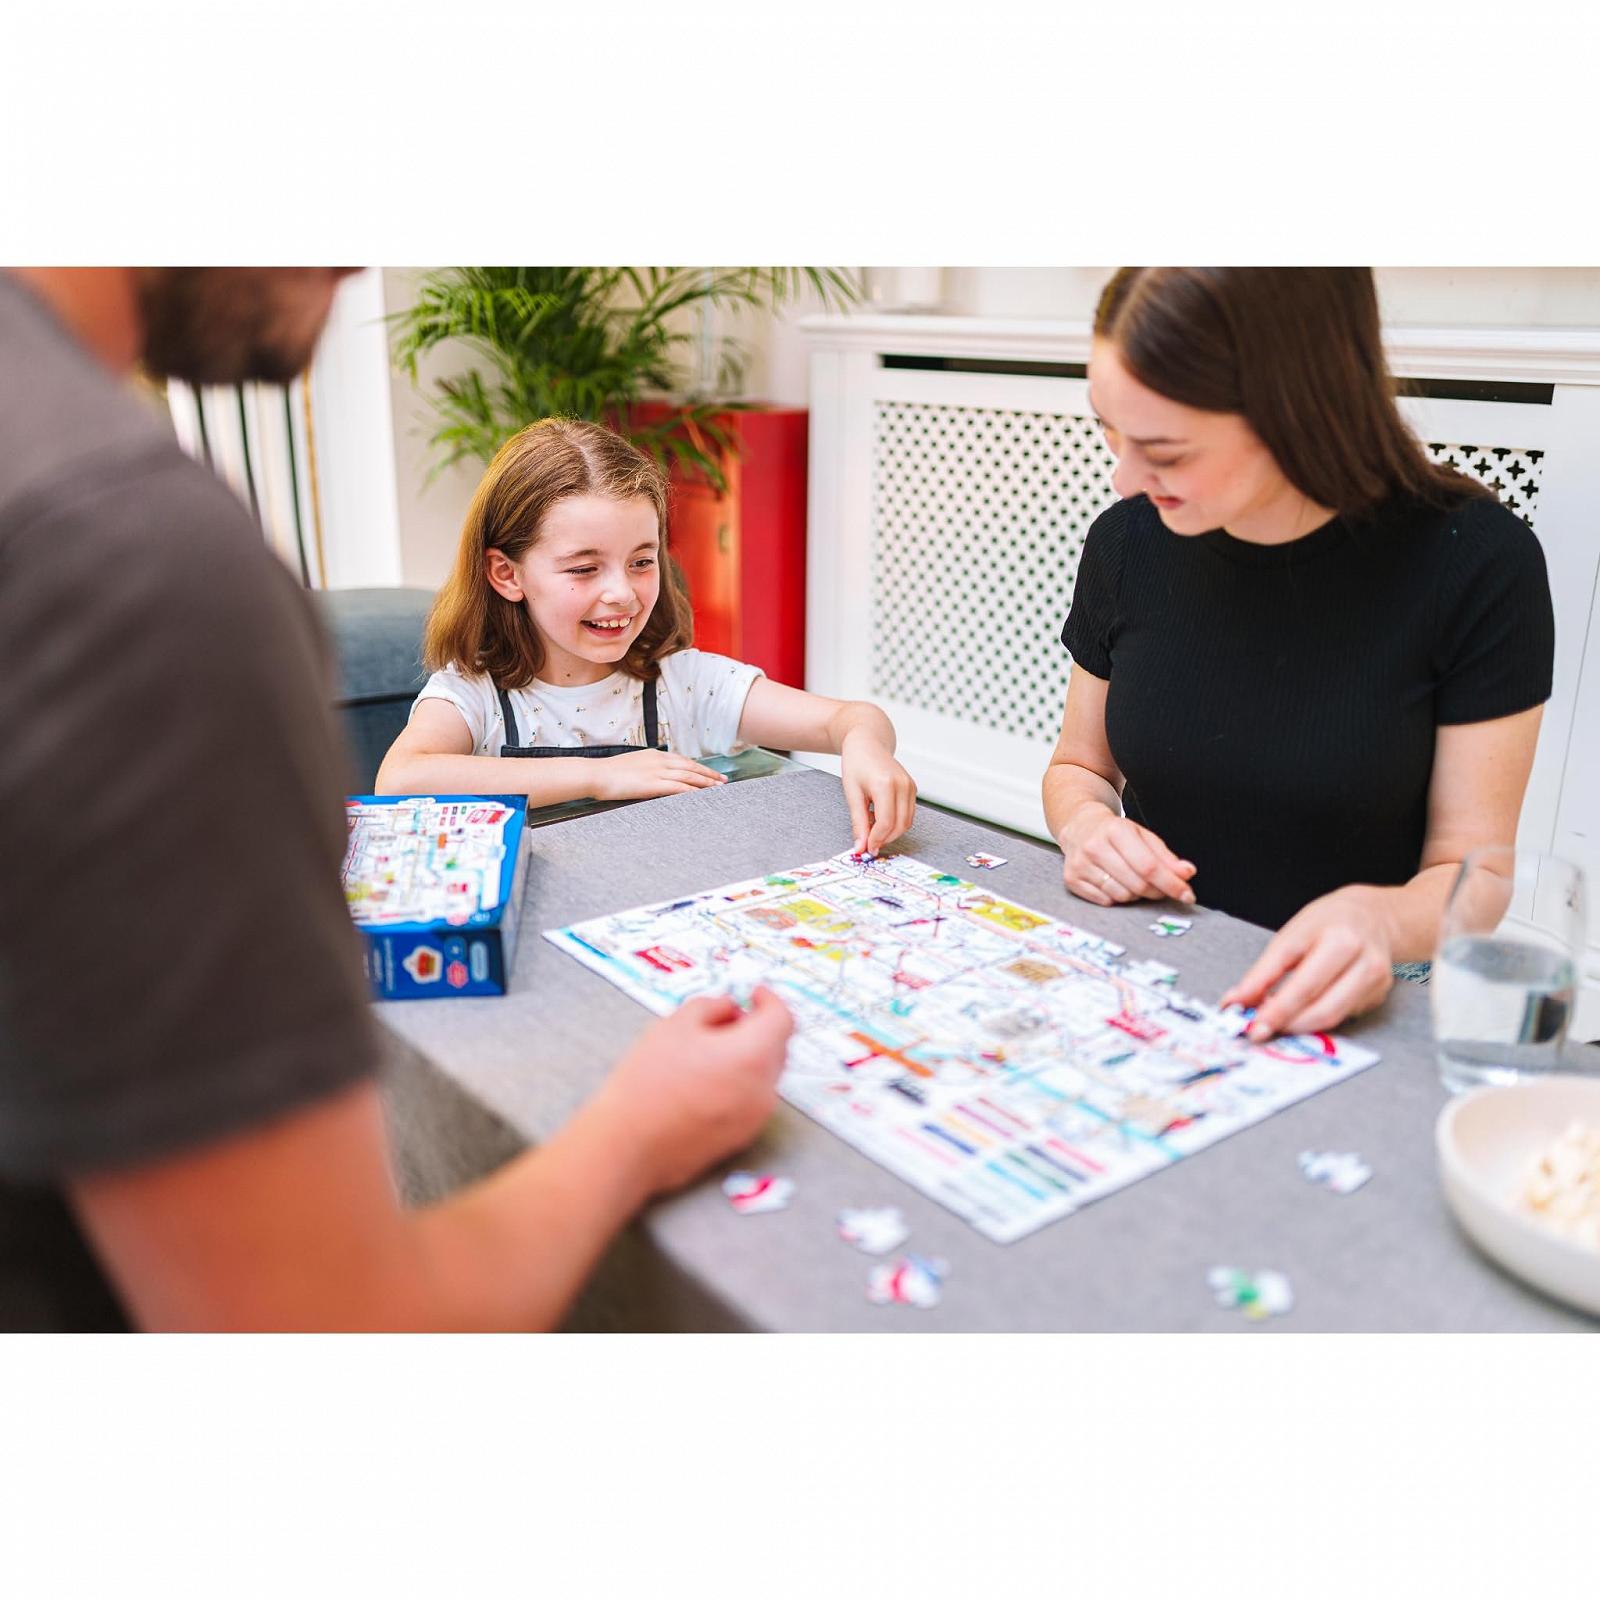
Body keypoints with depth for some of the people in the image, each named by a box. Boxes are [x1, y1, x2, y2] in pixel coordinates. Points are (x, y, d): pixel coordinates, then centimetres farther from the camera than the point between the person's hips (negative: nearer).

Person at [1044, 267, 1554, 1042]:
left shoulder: (1476, 563, -11)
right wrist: (1085, 823, -10)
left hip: (1343, 1012, -2)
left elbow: (1470, 869, -7)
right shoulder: (1129, 540, -2)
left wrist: (1382, 919, -28)